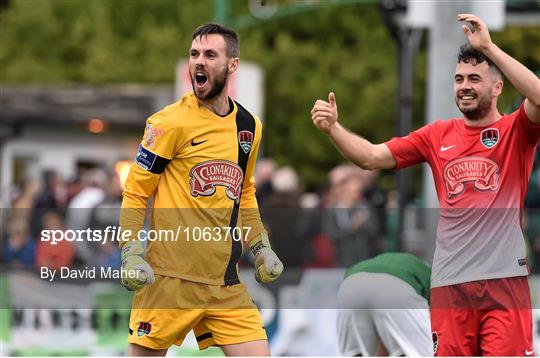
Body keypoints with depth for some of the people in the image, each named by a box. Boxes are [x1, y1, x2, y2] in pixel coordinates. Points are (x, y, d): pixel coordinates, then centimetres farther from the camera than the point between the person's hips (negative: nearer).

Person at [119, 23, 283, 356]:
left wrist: (262, 248, 16)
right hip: (170, 279, -5)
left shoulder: (250, 126, 11)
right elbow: (135, 193, -4)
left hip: (226, 284, 5)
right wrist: (131, 254, -14)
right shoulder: (171, 122, -6)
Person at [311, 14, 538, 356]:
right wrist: (333, 127, -5)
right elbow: (372, 157, 12)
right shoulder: (438, 134, 14)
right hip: (450, 280, 4)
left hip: (504, 278, -4)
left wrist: (489, 47, -20)